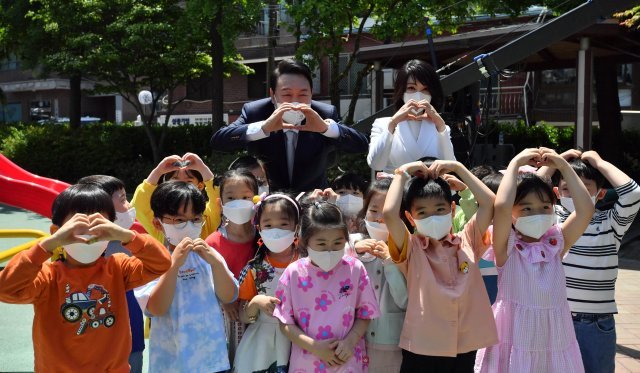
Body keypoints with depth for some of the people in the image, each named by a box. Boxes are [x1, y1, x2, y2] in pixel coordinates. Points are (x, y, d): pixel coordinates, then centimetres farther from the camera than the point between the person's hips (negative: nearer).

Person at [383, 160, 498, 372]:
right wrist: (402, 173, -7)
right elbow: (389, 213, -20)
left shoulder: (468, 242, 4)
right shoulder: (411, 249, -4)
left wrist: (458, 168, 2)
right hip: (421, 349, -2)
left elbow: (490, 202, -1)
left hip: (465, 348, 3)